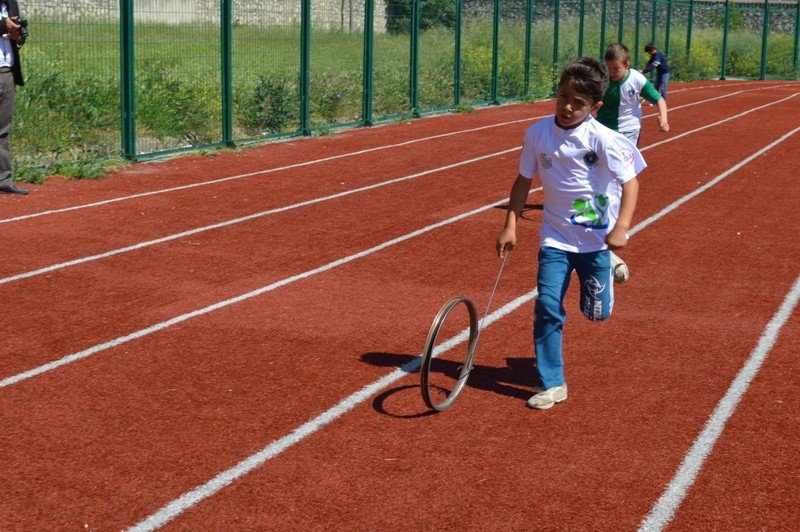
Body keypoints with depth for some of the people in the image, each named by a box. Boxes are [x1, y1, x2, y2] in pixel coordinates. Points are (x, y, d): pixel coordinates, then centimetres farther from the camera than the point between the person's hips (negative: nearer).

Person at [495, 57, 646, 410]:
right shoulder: (537, 134, -5)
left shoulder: (604, 139, -15)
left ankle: (610, 273, 42)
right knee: (547, 306, -10)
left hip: (597, 238, -2)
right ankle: (552, 384, 1)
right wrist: (510, 226, 2)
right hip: (555, 237, 2)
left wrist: (621, 227, -28)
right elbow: (524, 180, 6)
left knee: (596, 312, 7)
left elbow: (630, 182, -15)